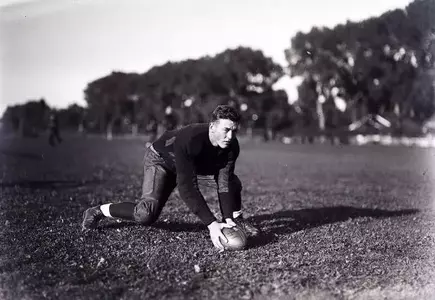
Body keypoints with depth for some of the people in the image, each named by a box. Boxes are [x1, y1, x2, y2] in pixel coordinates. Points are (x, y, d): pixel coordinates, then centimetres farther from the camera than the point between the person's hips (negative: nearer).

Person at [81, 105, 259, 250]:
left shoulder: (231, 146, -25)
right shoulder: (189, 140, -42)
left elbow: (224, 184, -22)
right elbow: (187, 187, -43)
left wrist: (228, 220, -32)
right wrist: (211, 223, -47)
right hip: (161, 160, -6)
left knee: (232, 182, -9)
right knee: (146, 214, -24)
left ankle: (236, 220, 15)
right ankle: (98, 211, -1)